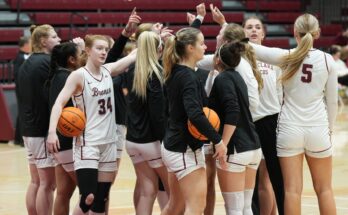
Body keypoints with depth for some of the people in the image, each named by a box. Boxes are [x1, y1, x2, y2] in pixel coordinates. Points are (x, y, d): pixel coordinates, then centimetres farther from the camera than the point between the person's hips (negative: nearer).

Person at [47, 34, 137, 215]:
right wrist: (52, 131, -30)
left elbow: (134, 56, 10)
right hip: (87, 144, -6)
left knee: (101, 200, 8)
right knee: (88, 198, -16)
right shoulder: (79, 75, -9)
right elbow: (59, 102, -16)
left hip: (108, 143, 6)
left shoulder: (108, 71, 7)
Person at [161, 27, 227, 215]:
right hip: (186, 149, -10)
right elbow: (195, 114, -30)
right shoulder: (187, 77, -20)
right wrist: (217, 140, -26)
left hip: (172, 146, 10)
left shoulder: (175, 73, 7)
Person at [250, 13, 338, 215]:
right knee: (324, 190, 11)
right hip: (317, 129, 1)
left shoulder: (287, 57, -7)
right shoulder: (327, 60, -3)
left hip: (290, 129, -1)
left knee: (293, 190, 1)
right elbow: (332, 100, 4)